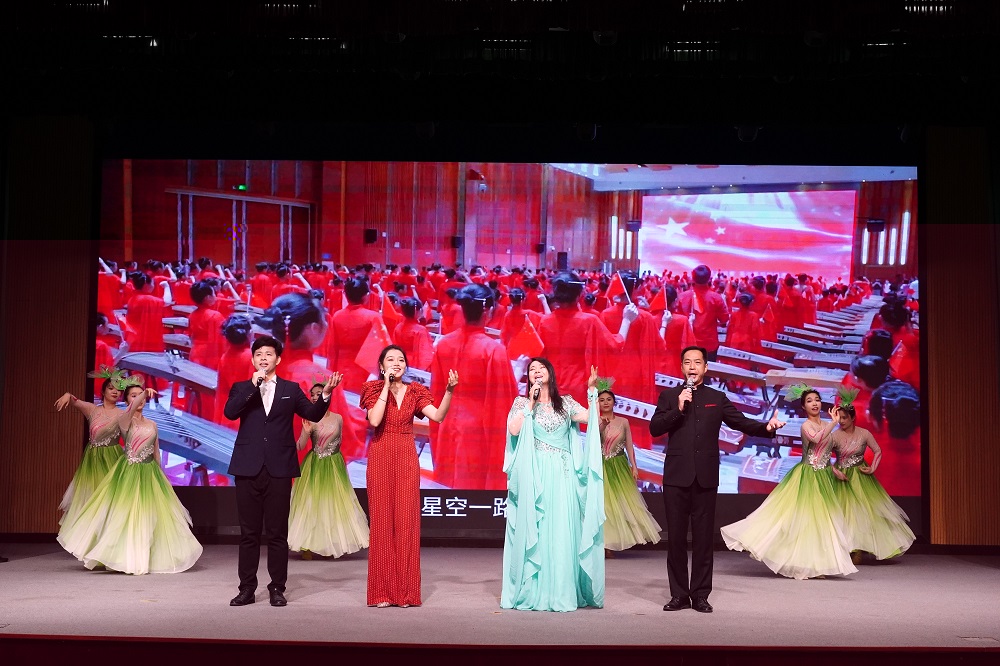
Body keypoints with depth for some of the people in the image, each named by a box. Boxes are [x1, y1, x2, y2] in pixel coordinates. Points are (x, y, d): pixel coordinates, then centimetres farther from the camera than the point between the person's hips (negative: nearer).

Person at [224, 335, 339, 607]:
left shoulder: (290, 389, 11)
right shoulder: (241, 388, 10)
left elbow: (313, 414, 5)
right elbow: (230, 412, -8)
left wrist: (325, 394, -12)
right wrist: (253, 384, -13)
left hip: (279, 469, 0)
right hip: (248, 469, 0)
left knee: (277, 533, 3)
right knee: (249, 533, 6)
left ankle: (277, 588, 10)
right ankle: (247, 588, 13)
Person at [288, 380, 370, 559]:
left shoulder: (338, 418, 0)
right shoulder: (310, 419, -7)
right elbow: (300, 446, -13)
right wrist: (306, 432, -29)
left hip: (334, 467, 2)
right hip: (314, 467, -2)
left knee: (334, 503, 4)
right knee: (312, 503, -1)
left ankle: (334, 544, 12)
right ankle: (308, 545, 4)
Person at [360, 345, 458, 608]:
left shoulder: (415, 392, 9)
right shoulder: (374, 390, 3)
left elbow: (438, 416, -5)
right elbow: (374, 420, -15)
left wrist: (449, 390, -18)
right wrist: (387, 386, -12)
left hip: (407, 458, 2)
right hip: (381, 458, -2)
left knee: (406, 521, 0)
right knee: (382, 520, 0)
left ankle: (405, 591, 7)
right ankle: (382, 591, 7)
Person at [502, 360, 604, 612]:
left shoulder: (566, 402, 12)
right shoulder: (522, 402, 8)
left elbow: (592, 418, 0)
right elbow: (513, 429, -8)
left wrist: (592, 389, -3)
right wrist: (531, 402, -7)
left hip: (563, 475, 1)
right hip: (535, 475, -1)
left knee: (562, 530, -2)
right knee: (535, 530, -2)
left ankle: (561, 592, 4)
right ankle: (533, 592, 3)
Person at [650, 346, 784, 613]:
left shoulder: (717, 398, 10)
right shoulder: (669, 396, 8)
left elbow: (741, 422, 3)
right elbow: (654, 429, -1)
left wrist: (767, 427, -14)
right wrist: (678, 409, -11)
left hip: (706, 478, 0)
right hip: (676, 477, 0)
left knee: (703, 538, 4)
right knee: (676, 538, 3)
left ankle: (700, 595, 11)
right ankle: (679, 595, 11)